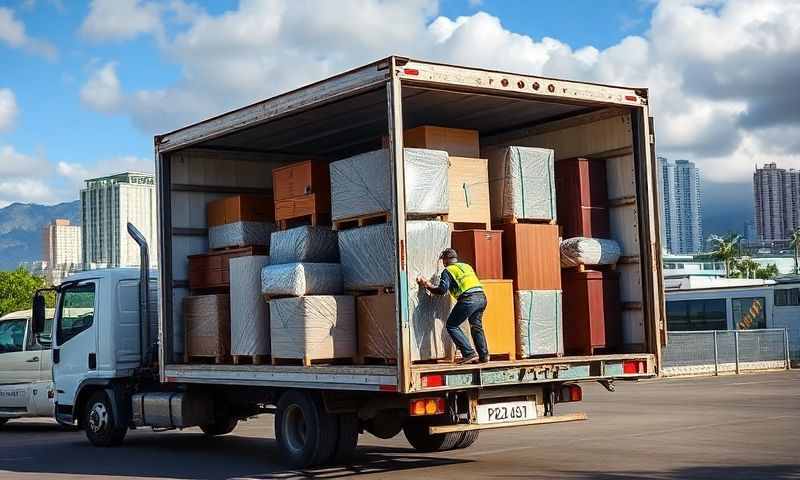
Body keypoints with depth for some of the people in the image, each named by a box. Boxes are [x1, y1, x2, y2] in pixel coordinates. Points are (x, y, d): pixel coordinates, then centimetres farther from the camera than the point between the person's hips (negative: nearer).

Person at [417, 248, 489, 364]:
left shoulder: (448, 271, 6)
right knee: (476, 326, 21)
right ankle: (483, 355, 16)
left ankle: (469, 354, -5)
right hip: (482, 297, 7)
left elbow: (442, 290, -4)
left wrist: (429, 286, 11)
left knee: (451, 325, 3)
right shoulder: (466, 266, 27)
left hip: (468, 299, -7)